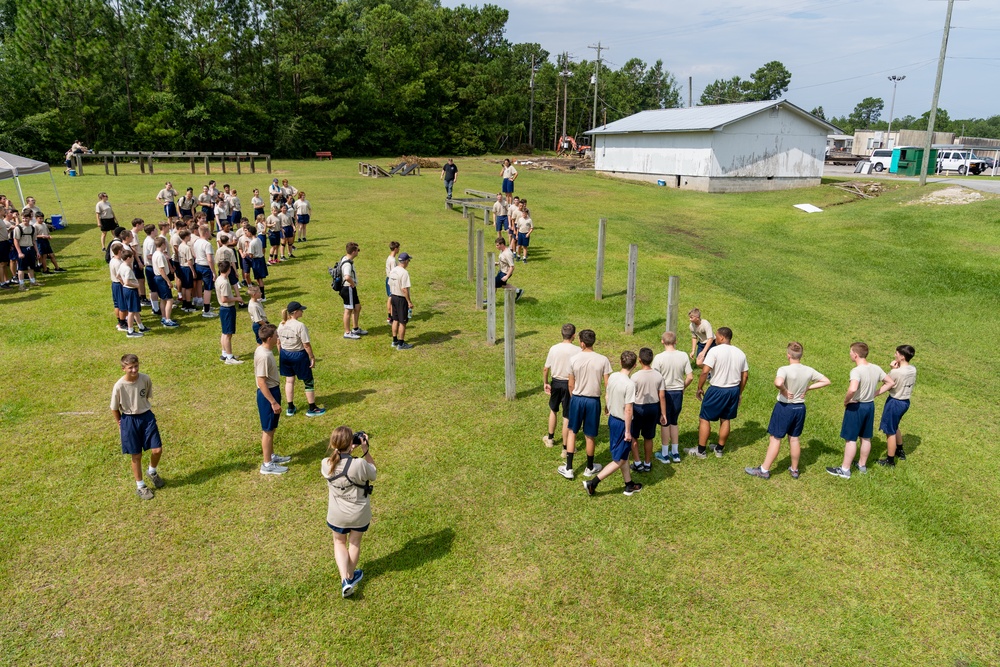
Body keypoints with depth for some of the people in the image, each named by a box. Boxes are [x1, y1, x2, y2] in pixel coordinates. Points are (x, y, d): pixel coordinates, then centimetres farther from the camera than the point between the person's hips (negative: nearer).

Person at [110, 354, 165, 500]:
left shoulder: (145, 379, -12)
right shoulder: (119, 386, -20)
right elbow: (114, 408, -5)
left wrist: (144, 409, 13)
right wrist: (120, 424, 4)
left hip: (147, 416, 3)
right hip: (129, 420, -3)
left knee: (157, 450, 0)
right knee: (136, 456, 8)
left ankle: (152, 471, 34)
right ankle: (140, 486, 27)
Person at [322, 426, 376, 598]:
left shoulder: (326, 465, -21)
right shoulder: (360, 464, -31)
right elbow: (373, 473, -9)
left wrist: (349, 451, -7)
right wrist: (365, 450, -13)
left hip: (337, 514, 1)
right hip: (360, 514, -1)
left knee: (339, 542, 27)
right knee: (355, 542, 26)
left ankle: (345, 579, 16)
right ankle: (351, 575, 45)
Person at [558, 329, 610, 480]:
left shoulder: (574, 359, -10)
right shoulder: (603, 360, -11)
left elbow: (571, 385, -2)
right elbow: (607, 385, -7)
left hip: (577, 399, 0)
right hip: (593, 401, 0)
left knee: (572, 431, 15)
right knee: (590, 435, 13)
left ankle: (568, 468, 15)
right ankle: (590, 468, 29)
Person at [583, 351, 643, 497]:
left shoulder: (612, 377, -3)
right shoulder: (629, 384, -25)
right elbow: (628, 410, -24)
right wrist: (628, 431, -15)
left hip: (612, 419, 8)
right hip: (622, 423, -8)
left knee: (624, 455, 21)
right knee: (619, 460, 5)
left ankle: (629, 485, 33)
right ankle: (593, 483, 2)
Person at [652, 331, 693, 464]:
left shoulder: (659, 357, -16)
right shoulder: (683, 356, -6)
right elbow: (690, 377, -3)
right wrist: (682, 387, 14)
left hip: (664, 393, -3)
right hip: (678, 393, 3)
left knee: (665, 423, 8)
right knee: (674, 422, 18)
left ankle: (664, 454, 17)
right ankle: (675, 453, 25)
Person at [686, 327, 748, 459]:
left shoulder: (715, 351, -15)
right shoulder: (740, 353, 4)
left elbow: (705, 371, -21)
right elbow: (745, 375, 9)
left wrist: (700, 388, -9)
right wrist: (739, 393, 19)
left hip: (717, 390, -6)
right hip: (734, 390, 6)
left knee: (704, 419, 6)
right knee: (725, 420, 18)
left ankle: (701, 450, 12)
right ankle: (719, 449, 29)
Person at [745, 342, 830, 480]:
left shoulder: (785, 370, -21)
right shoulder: (809, 371, -2)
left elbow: (778, 382, -41)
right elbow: (826, 381, 7)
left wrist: (784, 391, -21)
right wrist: (808, 388, 2)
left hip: (784, 407, -5)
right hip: (800, 408, 5)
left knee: (775, 438, 3)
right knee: (794, 438, 18)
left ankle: (764, 470, 11)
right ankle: (794, 470, 30)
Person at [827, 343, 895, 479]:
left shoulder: (856, 370, -24)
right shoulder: (876, 368, -1)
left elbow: (852, 389, -39)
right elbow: (891, 382, 9)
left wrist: (846, 401, -21)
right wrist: (876, 393, 7)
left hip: (856, 407, -7)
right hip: (870, 405, 7)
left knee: (850, 439, 2)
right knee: (866, 438, 19)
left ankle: (845, 470, 9)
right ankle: (862, 465, 34)